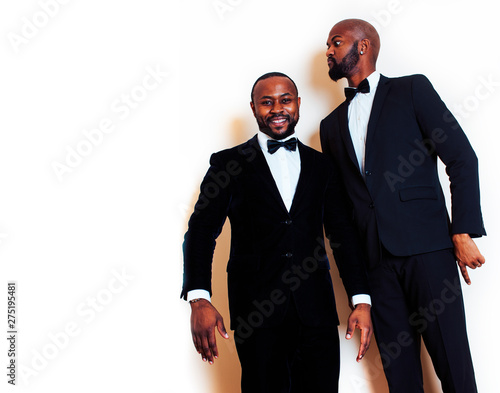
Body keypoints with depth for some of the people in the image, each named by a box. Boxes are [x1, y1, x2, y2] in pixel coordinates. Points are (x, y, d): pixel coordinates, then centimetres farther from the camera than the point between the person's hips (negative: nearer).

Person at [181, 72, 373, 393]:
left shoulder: (321, 166, 13)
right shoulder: (228, 163, 5)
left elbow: (343, 233, 11)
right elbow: (202, 231, -2)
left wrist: (361, 300, 0)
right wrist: (199, 299, -16)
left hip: (316, 309, 3)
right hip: (256, 311, -2)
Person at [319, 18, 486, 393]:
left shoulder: (413, 90, 6)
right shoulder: (331, 125, 18)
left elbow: (462, 159, 0)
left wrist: (463, 233, -8)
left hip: (426, 247, -4)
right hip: (375, 259, 4)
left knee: (452, 358, -4)